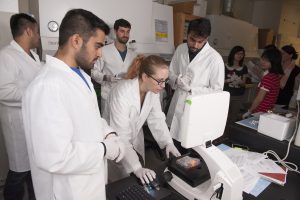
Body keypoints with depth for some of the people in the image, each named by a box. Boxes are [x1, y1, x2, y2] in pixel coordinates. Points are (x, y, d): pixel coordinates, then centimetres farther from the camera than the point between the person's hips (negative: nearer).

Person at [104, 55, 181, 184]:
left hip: (136, 141, 6)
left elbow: (156, 118, -8)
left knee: (140, 182, 16)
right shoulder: (122, 94, -34)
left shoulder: (153, 91, -13)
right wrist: (136, 168, -38)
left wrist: (168, 142, -21)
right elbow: (120, 136, -33)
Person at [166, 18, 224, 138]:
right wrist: (177, 81, -12)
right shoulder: (180, 49, 1)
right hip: (176, 105, 4)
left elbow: (217, 91, -9)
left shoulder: (215, 58, -14)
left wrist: (191, 89, -17)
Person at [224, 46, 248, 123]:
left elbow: (243, 84, 7)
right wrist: (229, 80, -17)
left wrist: (240, 82, -15)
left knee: (233, 117, 5)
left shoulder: (244, 68, 6)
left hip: (238, 97, 3)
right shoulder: (226, 66, -2)